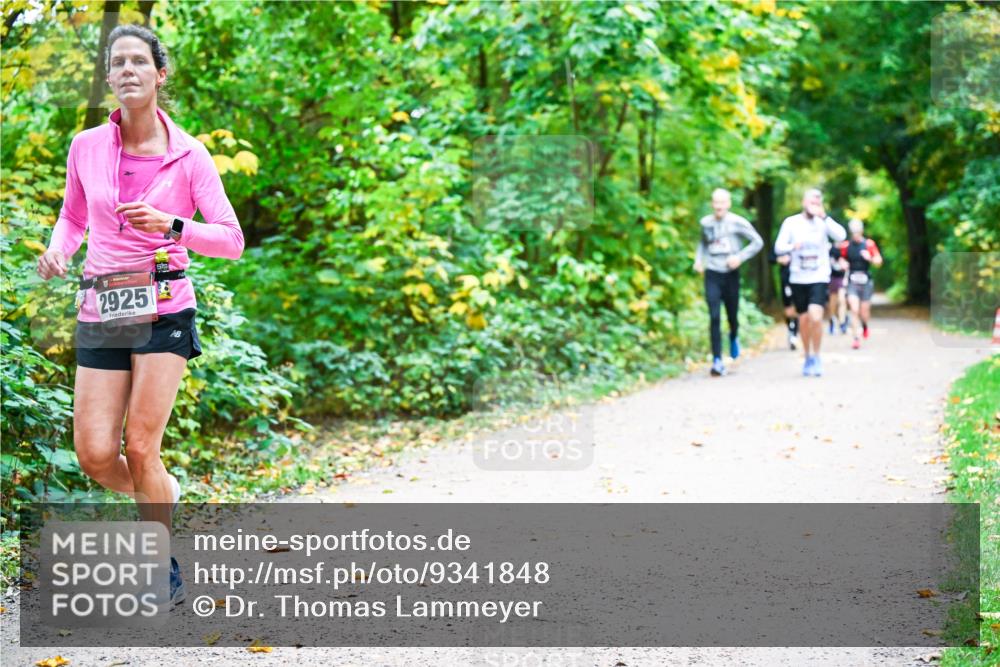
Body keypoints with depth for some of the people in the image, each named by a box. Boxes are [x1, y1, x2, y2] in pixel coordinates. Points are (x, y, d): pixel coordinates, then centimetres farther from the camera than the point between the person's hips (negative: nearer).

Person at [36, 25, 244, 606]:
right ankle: (166, 493, 31)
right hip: (101, 313, 3)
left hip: (162, 310, -3)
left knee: (140, 449, -8)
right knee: (94, 454, -3)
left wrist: (172, 226, -21)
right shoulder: (86, 148, 5)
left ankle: (163, 569, 11)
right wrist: (58, 249, 0)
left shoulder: (188, 155, -3)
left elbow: (232, 240, -5)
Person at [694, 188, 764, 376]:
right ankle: (717, 360, -10)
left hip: (731, 274, -1)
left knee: (732, 316, 10)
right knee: (714, 317, -11)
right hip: (712, 274, 1)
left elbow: (758, 242, -2)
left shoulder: (737, 223, -6)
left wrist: (740, 257, -13)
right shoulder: (705, 223, 4)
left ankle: (734, 337, 46)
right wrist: (699, 259, 7)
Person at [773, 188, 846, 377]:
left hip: (819, 278, -2)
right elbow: (778, 247, -3)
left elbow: (841, 236, -17)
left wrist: (824, 216, -24)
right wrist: (792, 246, -23)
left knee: (816, 317, -18)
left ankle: (816, 357, -2)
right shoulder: (791, 222, 2)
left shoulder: (823, 222, 0)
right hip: (798, 279, 2)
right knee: (804, 320, 8)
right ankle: (807, 358, 27)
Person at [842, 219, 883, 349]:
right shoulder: (846, 246, 2)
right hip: (852, 283, 0)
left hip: (866, 282, 0)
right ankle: (856, 338, -9)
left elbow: (878, 261, -1)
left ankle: (865, 325, 42)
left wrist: (870, 258, -21)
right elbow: (842, 260, 17)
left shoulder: (869, 244, -1)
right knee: (854, 310, -13)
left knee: (864, 312, 6)